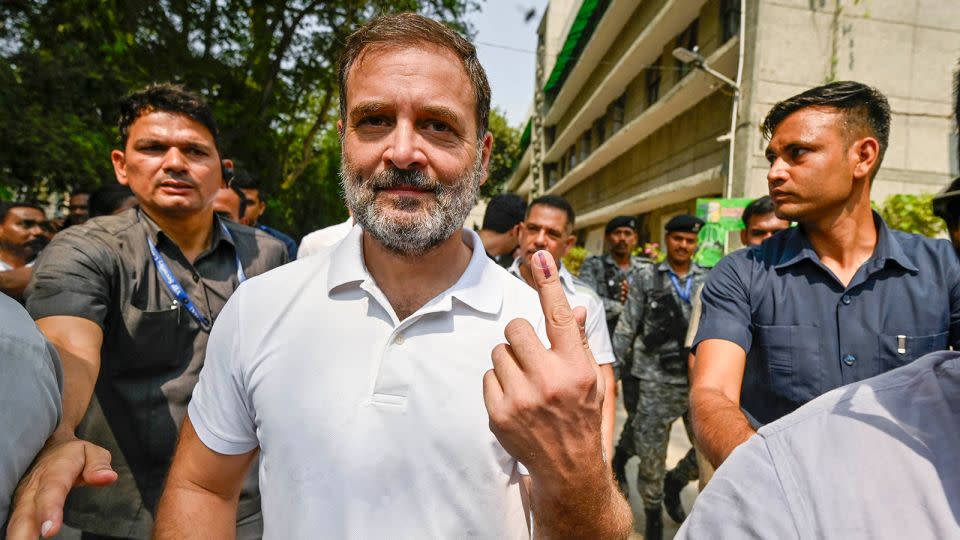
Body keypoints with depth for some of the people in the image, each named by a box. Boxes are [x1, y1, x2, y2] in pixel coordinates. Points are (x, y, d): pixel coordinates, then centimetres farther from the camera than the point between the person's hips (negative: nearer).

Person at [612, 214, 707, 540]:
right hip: (657, 381, -2)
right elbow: (626, 327, 2)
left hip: (700, 379, 2)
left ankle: (674, 483, 35)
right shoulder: (646, 278, 3)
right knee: (651, 452, 6)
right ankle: (653, 513, 29)